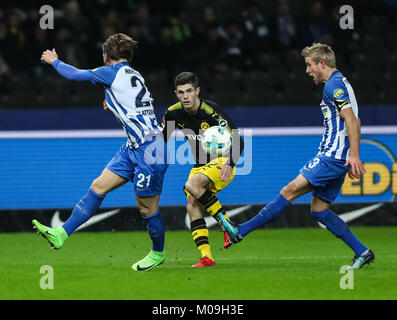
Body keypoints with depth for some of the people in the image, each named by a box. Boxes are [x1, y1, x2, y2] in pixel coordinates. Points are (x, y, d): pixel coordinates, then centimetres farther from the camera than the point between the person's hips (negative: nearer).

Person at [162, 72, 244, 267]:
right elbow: (161, 139, 15)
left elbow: (237, 142, -21)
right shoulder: (173, 113, -2)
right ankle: (206, 257, -16)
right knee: (192, 205, -13)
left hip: (221, 162, -6)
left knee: (192, 185, -31)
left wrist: (229, 164, -36)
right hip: (200, 166, 6)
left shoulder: (211, 112, -20)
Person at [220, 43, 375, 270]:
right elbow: (352, 122, 25)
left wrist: (354, 156, -26)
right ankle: (362, 252, 9)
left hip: (332, 157, -11)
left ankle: (241, 231, -9)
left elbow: (352, 120, -21)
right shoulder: (339, 83, 21)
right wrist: (350, 159, 26)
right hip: (337, 158, 11)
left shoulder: (333, 85, -11)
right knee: (319, 210, 9)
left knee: (291, 191, -9)